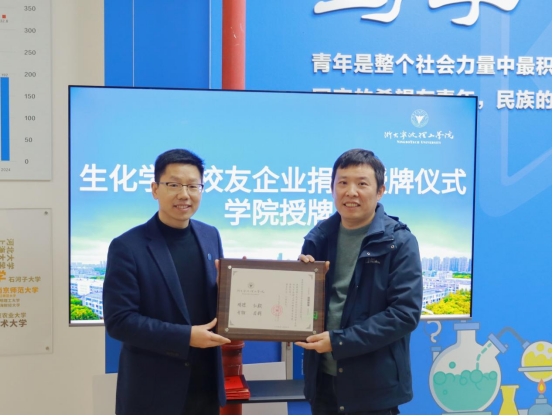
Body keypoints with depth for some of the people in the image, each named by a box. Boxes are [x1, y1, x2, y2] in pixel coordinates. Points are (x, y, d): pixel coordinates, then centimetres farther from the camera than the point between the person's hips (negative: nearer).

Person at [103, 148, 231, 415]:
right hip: (152, 392, -5)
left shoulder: (210, 236, 4)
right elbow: (118, 320, -16)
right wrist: (185, 336, -22)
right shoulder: (128, 247, -14)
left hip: (205, 385, 6)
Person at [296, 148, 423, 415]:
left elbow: (405, 313, -17)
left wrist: (338, 341, -21)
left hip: (374, 385, -4)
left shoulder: (399, 242, -10)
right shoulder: (319, 236, 3)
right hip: (323, 378, 5)